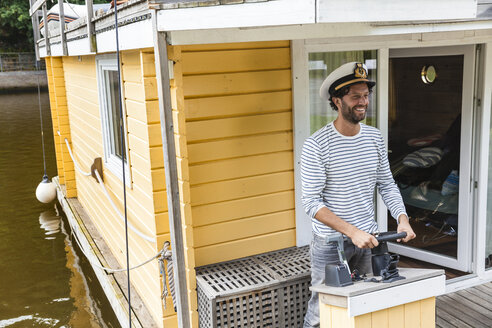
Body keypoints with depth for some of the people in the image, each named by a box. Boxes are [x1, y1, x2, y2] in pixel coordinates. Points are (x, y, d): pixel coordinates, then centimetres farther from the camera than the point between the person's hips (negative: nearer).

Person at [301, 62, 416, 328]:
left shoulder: (374, 137, 3)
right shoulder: (316, 145, -15)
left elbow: (387, 185, 9)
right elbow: (312, 203, -18)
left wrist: (402, 219, -8)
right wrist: (352, 231, -25)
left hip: (367, 240, 5)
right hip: (330, 242, -5)